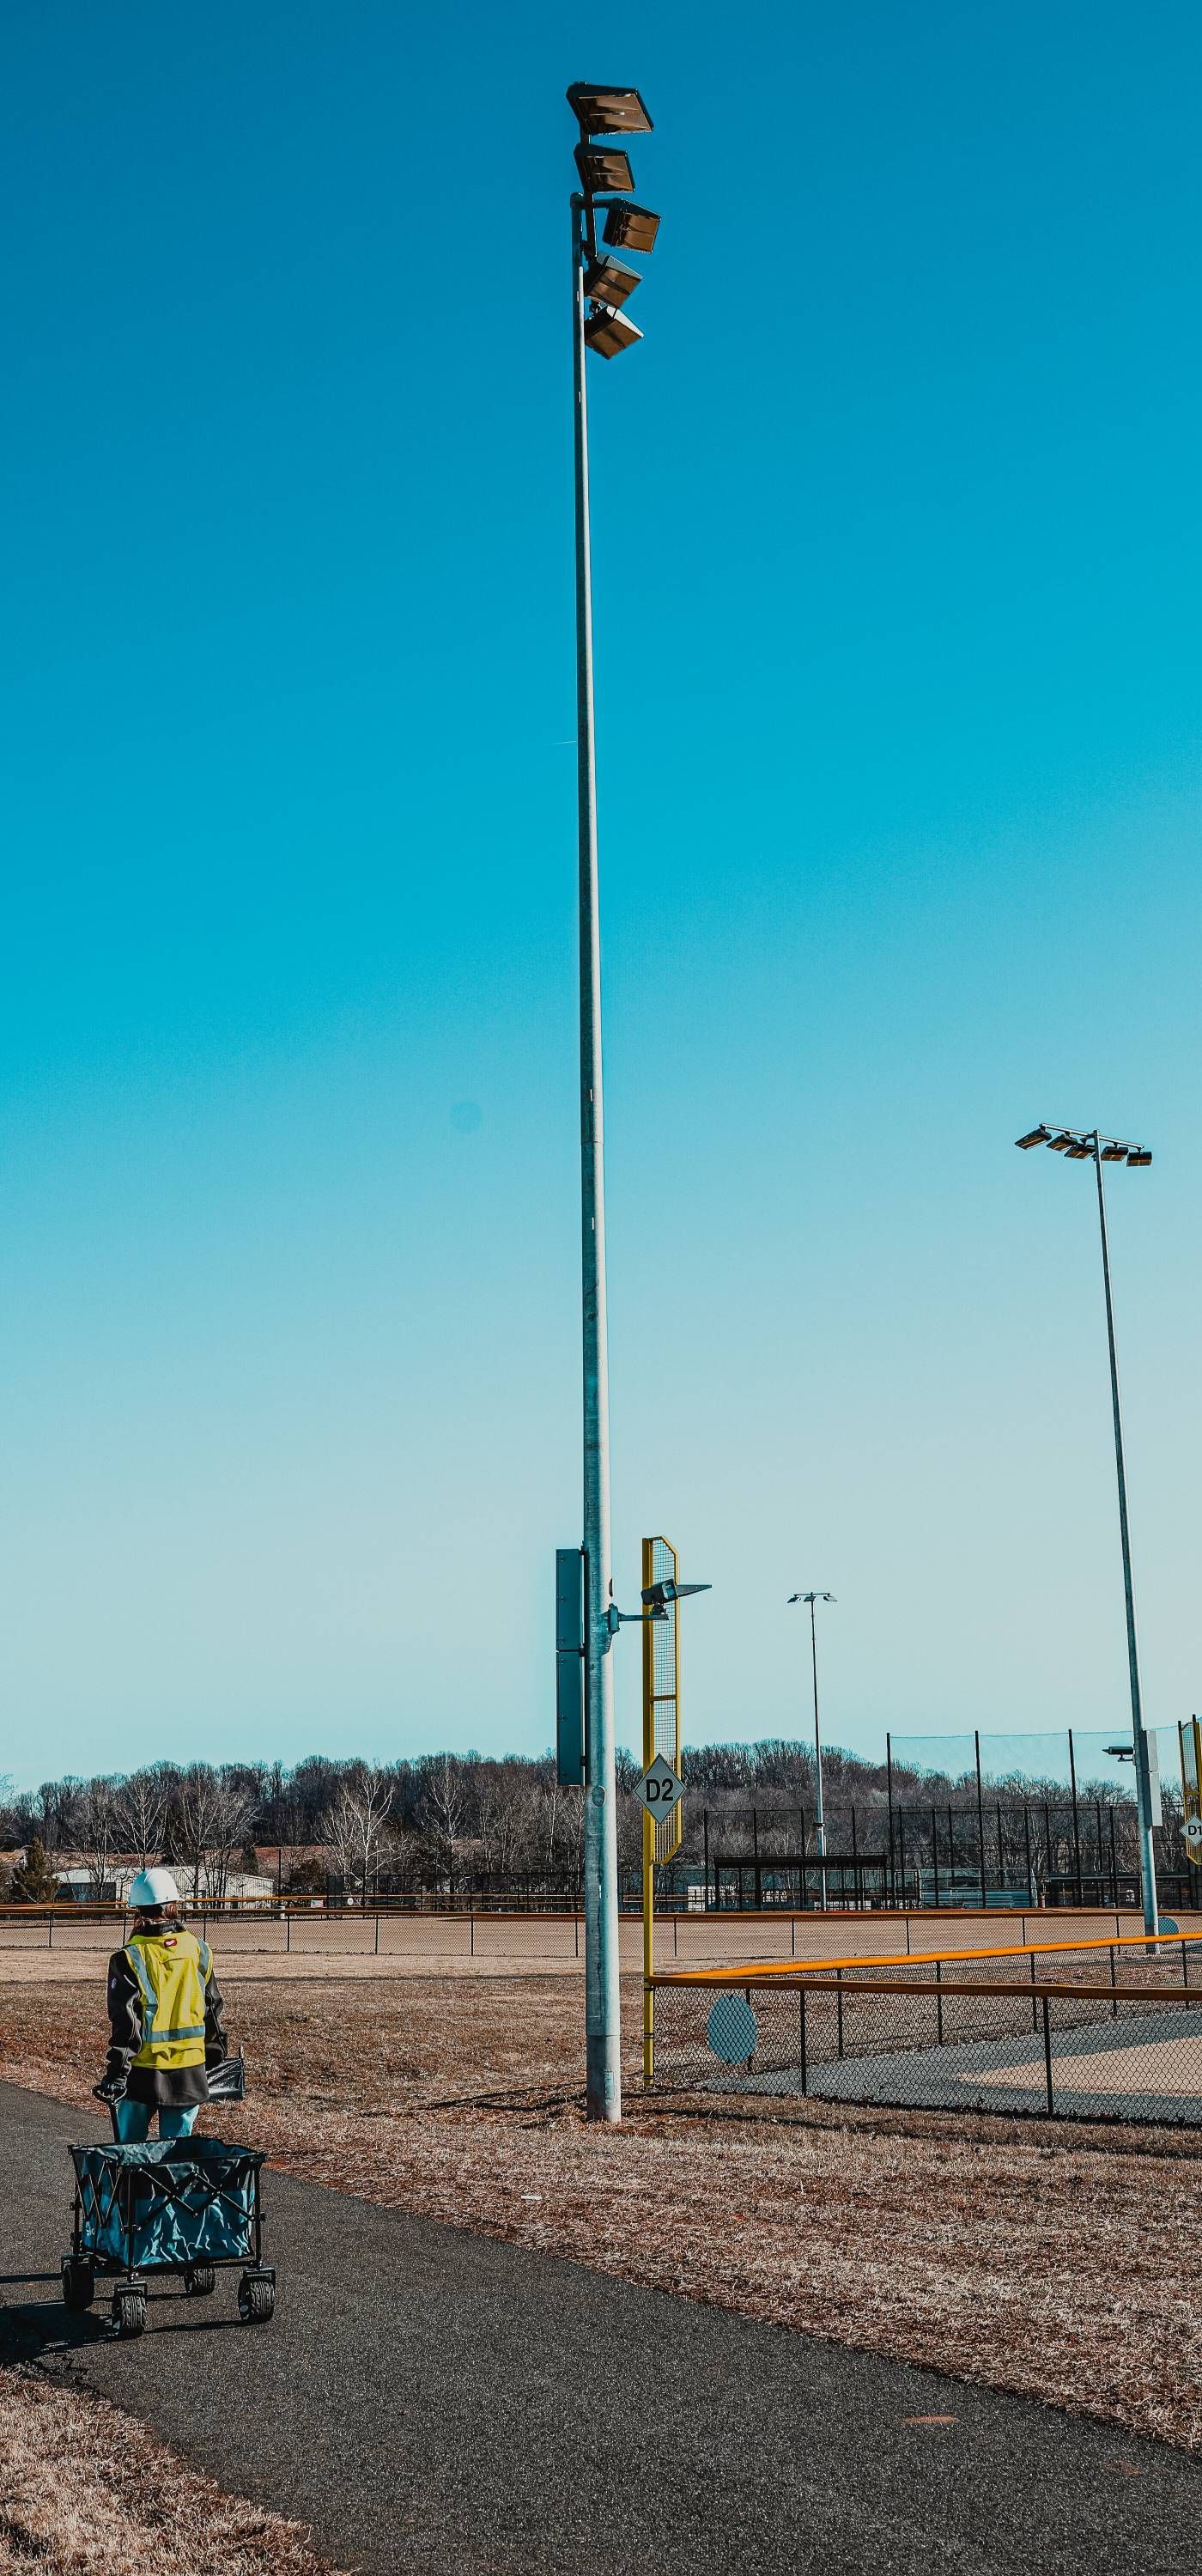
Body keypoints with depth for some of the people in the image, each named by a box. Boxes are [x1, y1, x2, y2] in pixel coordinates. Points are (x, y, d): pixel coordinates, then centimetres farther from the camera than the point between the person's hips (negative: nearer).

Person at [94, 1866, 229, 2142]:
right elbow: (213, 2008, 10)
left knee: (130, 2148, 11)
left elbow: (125, 2020, -13)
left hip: (142, 2069, -3)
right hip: (190, 2069, 3)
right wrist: (215, 2055, 23)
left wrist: (116, 2074, -9)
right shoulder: (198, 1950, 2)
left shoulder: (129, 1957, -10)